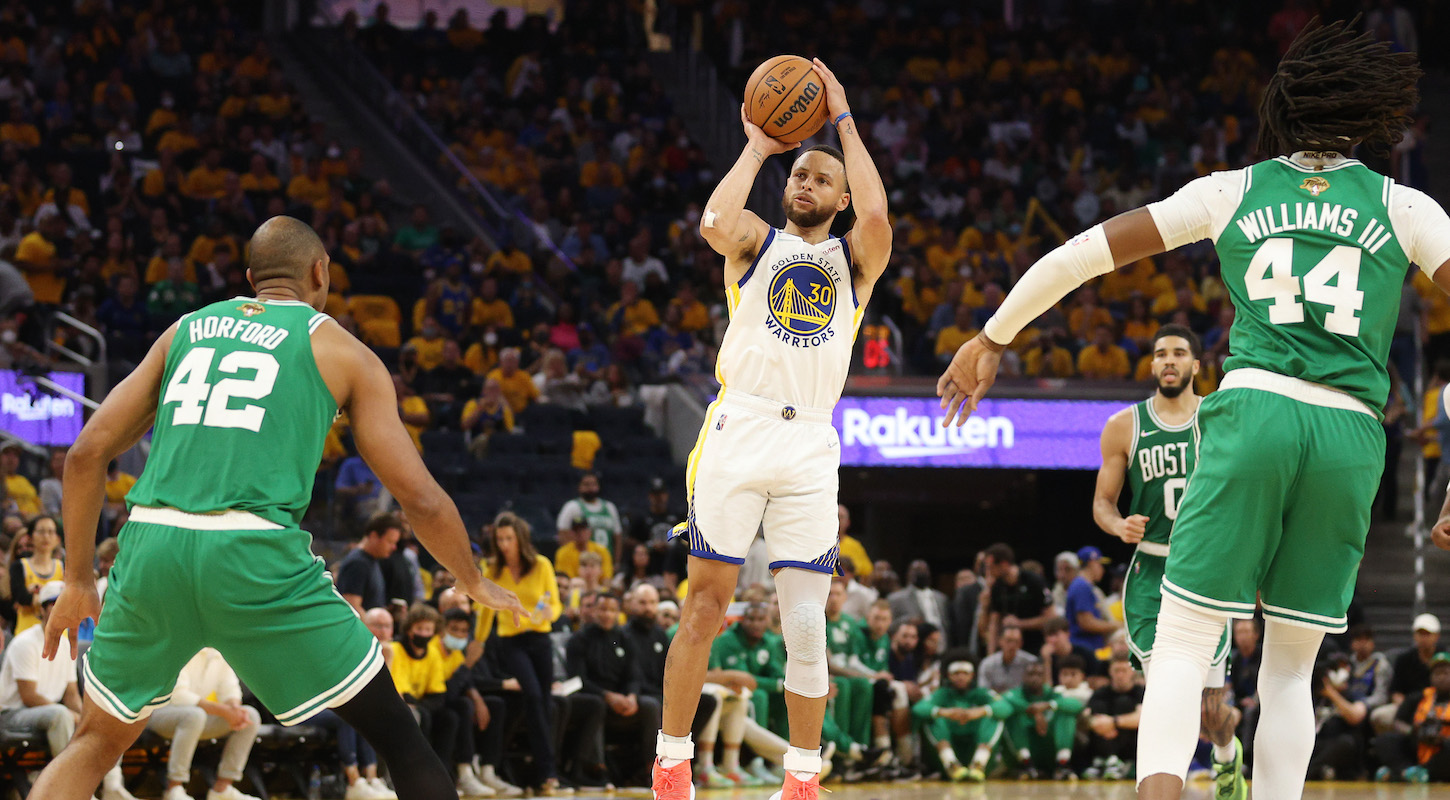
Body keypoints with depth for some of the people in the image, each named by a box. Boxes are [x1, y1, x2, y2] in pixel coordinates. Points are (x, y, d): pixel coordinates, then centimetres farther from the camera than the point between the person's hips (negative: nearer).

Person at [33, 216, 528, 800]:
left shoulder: (185, 330, 23)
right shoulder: (342, 350, 13)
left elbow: (87, 453, 16)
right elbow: (421, 500, 9)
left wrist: (79, 579, 25)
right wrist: (476, 585, 26)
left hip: (152, 542, 4)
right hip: (256, 554, -4)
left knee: (97, 743, 23)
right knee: (398, 738, 8)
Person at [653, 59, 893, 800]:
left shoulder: (853, 259, 14)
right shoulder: (757, 242, 12)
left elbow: (876, 219, -10)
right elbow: (714, 223, -13)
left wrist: (843, 119, -2)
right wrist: (756, 149, -1)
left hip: (811, 447, 1)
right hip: (738, 431, -1)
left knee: (806, 627, -3)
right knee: (704, 608, 0)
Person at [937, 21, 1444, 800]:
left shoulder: (1233, 191, 12)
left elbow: (1084, 252, 13)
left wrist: (992, 338, 21)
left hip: (1253, 410, -1)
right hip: (1351, 434, 1)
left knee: (1184, 641, -1)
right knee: (1291, 668, 12)